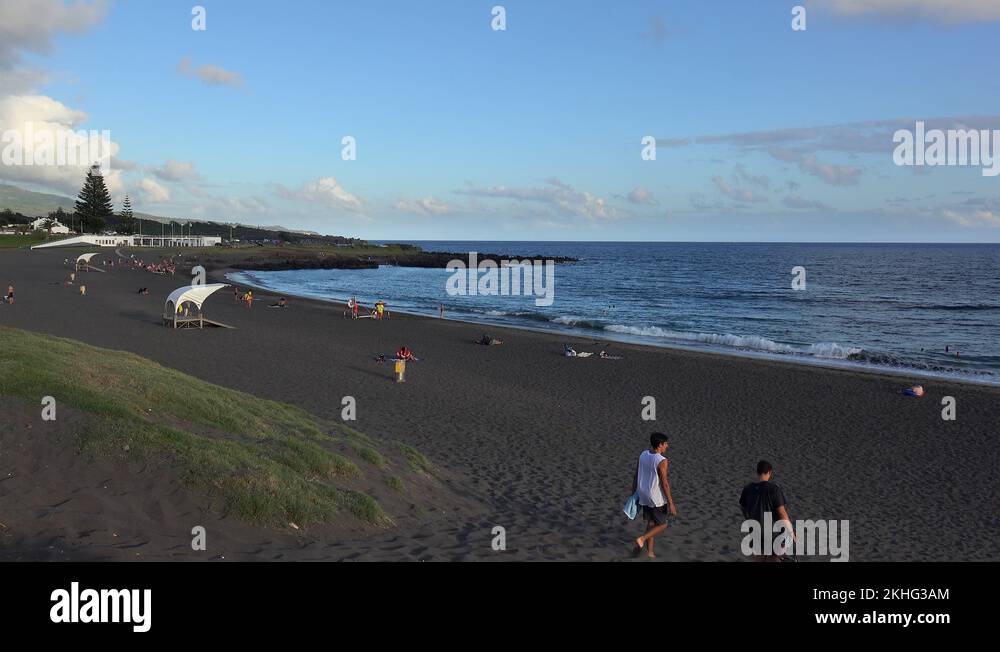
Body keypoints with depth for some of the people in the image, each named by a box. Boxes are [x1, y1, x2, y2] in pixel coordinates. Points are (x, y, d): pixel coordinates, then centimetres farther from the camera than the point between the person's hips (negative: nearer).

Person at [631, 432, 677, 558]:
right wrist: (671, 503, -12)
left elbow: (636, 477, 5)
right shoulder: (662, 461, -22)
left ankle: (649, 552, 22)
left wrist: (634, 494, 16)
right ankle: (642, 539, -4)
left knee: (651, 523, 19)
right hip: (657, 499, -7)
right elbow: (665, 484, -20)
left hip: (644, 496, 7)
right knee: (662, 525, 12)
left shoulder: (643, 455, -1)